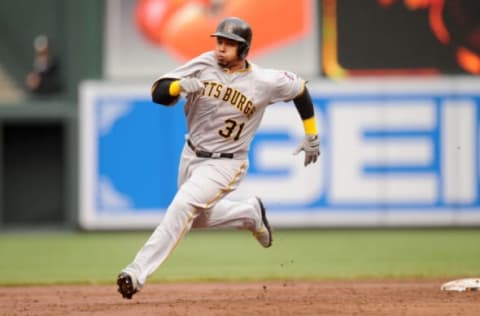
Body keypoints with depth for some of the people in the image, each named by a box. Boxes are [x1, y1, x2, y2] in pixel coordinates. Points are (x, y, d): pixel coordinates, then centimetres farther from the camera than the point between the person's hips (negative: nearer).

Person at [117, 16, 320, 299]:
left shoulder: (265, 82, -15)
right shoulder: (204, 65, -10)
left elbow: (300, 88, 4)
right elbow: (158, 93, -14)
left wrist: (312, 135, 10)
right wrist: (180, 86, -36)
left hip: (225, 164, -5)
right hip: (191, 156, 5)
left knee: (182, 207, -25)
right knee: (198, 218, 23)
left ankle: (138, 273, -25)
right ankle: (251, 213, 49)